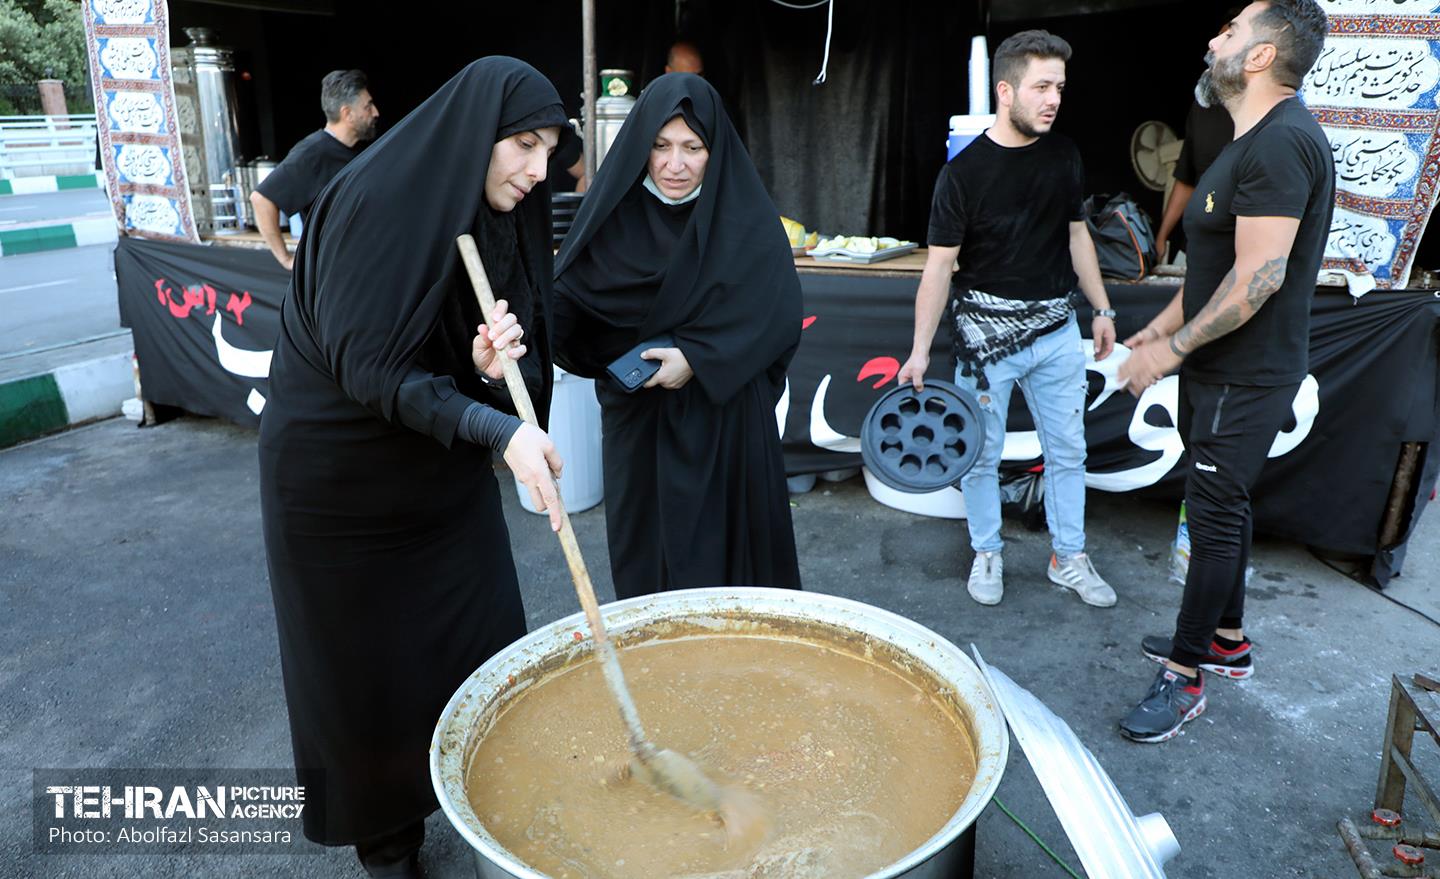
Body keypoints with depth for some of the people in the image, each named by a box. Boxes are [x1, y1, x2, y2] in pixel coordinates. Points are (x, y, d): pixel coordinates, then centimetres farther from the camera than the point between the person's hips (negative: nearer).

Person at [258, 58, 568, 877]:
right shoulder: (376, 200, -22)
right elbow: (366, 366, -25)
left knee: (485, 646, 11)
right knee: (366, 668, 10)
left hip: (447, 468, 6)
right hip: (342, 472, -6)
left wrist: (498, 362, -24)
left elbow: (526, 355, 0)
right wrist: (497, 428, -34)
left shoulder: (502, 221, -1)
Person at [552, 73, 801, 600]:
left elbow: (780, 312, -9)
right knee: (645, 546, 12)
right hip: (638, 415, 2)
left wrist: (699, 358, -19)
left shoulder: (746, 215, -6)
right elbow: (569, 292, -7)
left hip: (726, 414, -1)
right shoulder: (615, 208, -3)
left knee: (722, 544, 8)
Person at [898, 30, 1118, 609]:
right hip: (987, 331, -4)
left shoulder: (1064, 157, 4)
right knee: (982, 456, 7)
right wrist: (920, 350, -15)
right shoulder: (965, 170, -11)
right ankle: (987, 555, 27)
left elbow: (1076, 235, 15)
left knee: (1068, 451, 12)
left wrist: (1102, 309, 15)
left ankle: (1069, 559, 28)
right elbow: (939, 263, -12)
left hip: (1057, 328, 5)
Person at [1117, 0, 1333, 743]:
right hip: (1220, 370, 10)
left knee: (1215, 515, -4)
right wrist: (1157, 332, 16)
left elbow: (1257, 276, -26)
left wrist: (1173, 348, -18)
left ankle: (1184, 677, 7)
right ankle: (1228, 638, 33)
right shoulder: (1252, 144, 14)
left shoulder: (1282, 143, -20)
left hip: (1246, 377, -10)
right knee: (1223, 506, 18)